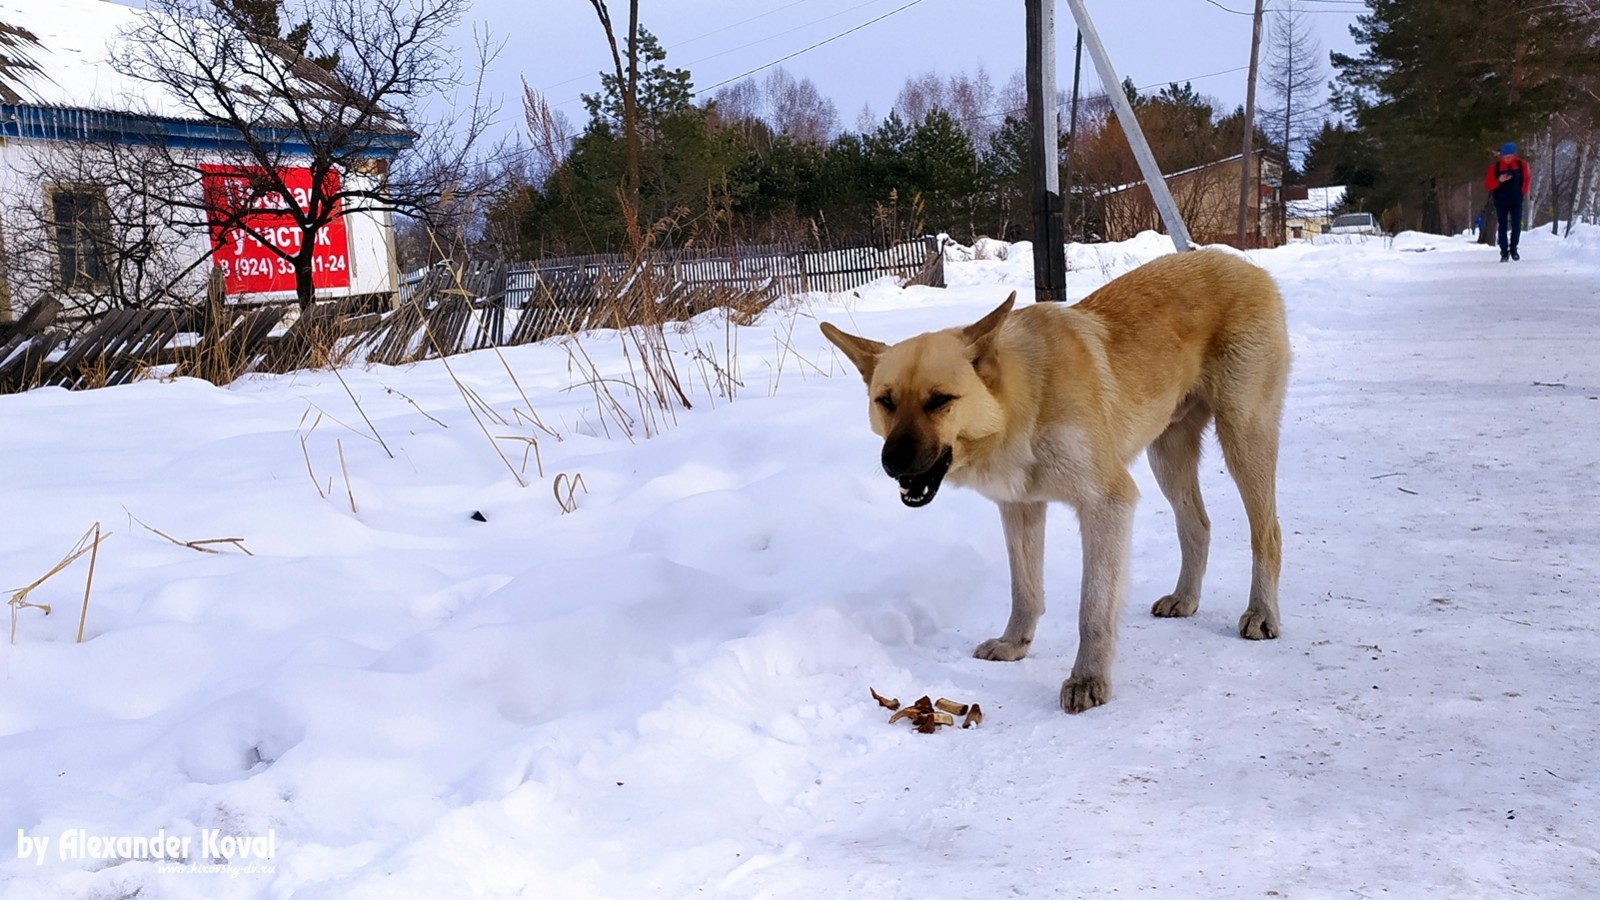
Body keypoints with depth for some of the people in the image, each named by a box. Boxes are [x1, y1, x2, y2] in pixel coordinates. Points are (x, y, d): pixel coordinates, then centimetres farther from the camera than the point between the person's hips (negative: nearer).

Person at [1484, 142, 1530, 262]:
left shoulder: (1521, 165, -3)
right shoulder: (1495, 166, -8)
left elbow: (1526, 180, 11)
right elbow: (1488, 184, -6)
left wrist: (1523, 193, 6)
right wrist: (1499, 181, -23)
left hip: (1516, 202, 1)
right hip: (1501, 202, -1)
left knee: (1516, 226, 1)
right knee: (1503, 227, 0)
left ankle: (1513, 249, 19)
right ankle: (1504, 252, 4)